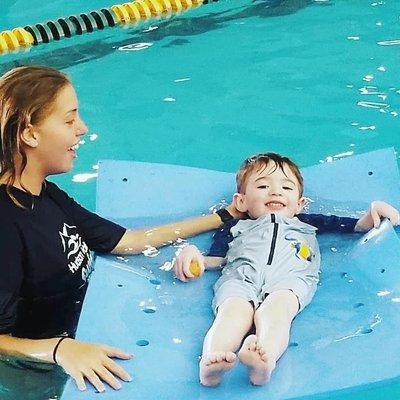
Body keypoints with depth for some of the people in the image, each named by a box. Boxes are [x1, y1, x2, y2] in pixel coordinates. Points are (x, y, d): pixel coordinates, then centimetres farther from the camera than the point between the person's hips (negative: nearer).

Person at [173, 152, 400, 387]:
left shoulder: (307, 223, 45)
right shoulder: (236, 227, 41)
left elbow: (357, 226, 43)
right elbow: (215, 259, 24)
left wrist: (374, 212, 23)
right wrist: (194, 256, 3)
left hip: (291, 276, 0)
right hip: (241, 273, 0)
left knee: (277, 308, -39)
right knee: (236, 308, -38)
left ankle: (266, 357, -70)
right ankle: (212, 361, -66)